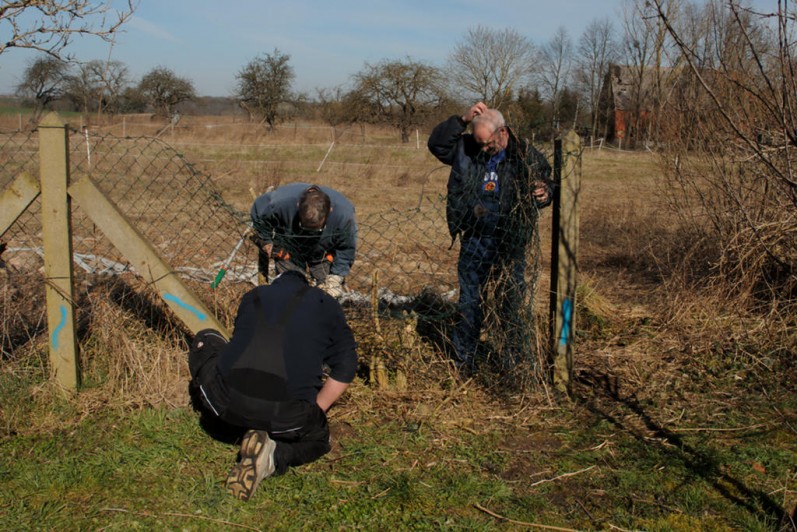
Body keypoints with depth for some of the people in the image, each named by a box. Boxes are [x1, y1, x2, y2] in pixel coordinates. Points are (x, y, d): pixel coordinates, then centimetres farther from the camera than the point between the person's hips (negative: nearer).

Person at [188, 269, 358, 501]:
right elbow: (344, 368, 14)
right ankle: (272, 456, -1)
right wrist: (314, 412, 22)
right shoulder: (325, 304, 17)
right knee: (318, 438, 30)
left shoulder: (252, 296, 23)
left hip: (228, 404, 3)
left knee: (205, 339, 30)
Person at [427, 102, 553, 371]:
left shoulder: (527, 156, -4)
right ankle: (461, 362, 22)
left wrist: (544, 194, -22)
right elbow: (437, 144, 0)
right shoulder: (466, 149, 1)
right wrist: (462, 120, -11)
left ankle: (519, 360, 20)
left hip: (510, 245, -2)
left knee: (511, 305, 6)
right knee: (469, 304, 10)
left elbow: (546, 185, 3)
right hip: (474, 241, 2)